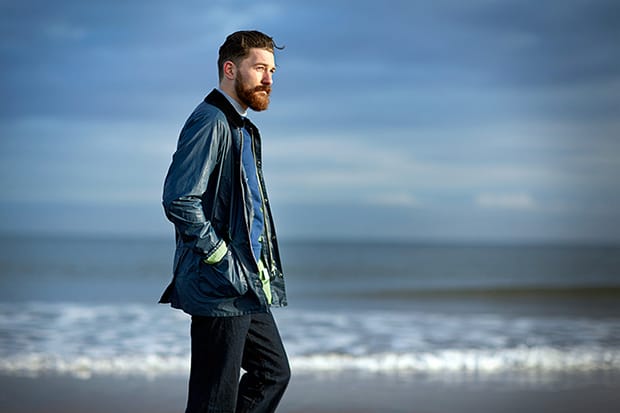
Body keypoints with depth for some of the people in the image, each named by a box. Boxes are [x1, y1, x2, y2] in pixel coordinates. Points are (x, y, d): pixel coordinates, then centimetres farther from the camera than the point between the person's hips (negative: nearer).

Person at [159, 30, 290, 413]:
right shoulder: (210, 121, -13)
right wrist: (224, 261, -19)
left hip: (248, 288, 10)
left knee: (274, 372, 16)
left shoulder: (242, 128, 19)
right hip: (221, 289, -10)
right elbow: (180, 200, -23)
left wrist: (256, 267, 14)